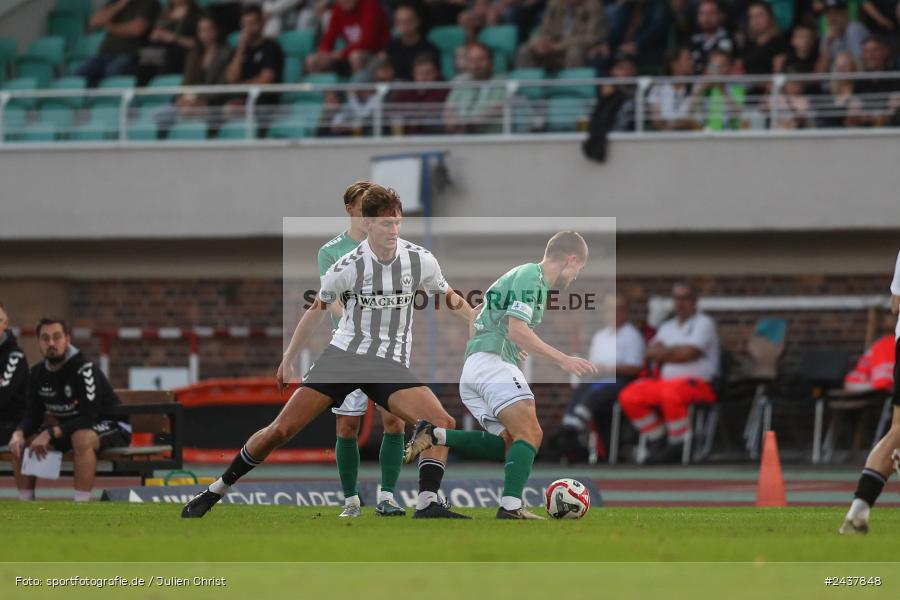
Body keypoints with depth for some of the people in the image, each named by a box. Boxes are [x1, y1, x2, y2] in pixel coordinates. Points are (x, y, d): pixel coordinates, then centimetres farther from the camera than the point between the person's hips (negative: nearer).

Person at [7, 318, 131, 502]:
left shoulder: (84, 369, -24)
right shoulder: (38, 373, -1)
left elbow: (89, 418, -29)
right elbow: (32, 416, 1)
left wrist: (51, 433, -36)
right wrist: (19, 433, -22)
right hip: (70, 429, 7)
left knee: (82, 438, -40)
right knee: (21, 443, -8)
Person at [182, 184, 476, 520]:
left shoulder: (421, 261, -4)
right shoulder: (347, 268, -9)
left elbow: (450, 300, 16)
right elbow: (318, 309, 9)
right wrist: (289, 360, 16)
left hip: (390, 365, 1)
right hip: (343, 353, -1)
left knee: (443, 423, -24)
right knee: (282, 429, -9)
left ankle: (427, 505, -22)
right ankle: (215, 491, 7)